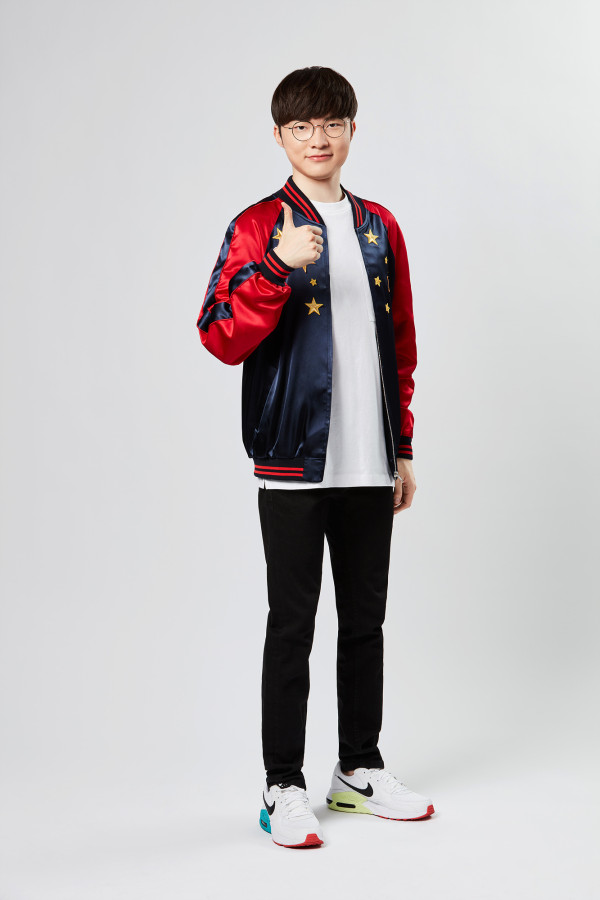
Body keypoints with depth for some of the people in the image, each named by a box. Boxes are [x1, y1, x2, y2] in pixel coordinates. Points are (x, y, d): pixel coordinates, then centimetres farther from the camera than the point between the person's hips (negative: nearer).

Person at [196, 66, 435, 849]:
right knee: (292, 624, 1)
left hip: (369, 463, 5)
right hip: (294, 462, -5)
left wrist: (403, 448, 14)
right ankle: (284, 787, 12)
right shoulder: (260, 227, -2)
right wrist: (278, 266, -26)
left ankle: (360, 769, 26)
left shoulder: (379, 228, 13)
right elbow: (222, 339, -13)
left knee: (365, 617, 12)